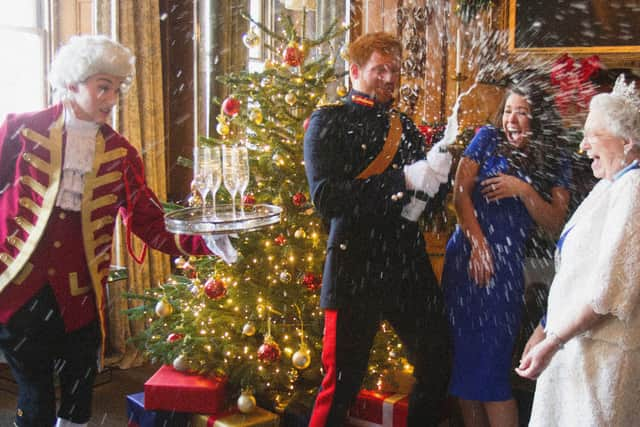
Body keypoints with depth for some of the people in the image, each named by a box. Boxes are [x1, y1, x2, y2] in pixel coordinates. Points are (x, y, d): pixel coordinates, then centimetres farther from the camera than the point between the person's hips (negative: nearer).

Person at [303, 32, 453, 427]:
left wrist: (436, 174, -5)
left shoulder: (405, 126, 16)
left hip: (409, 267, 6)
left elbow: (425, 192, 19)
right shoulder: (329, 123, -1)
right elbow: (326, 198, -15)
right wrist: (402, 180, -20)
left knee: (437, 368, 11)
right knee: (341, 385, 1)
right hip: (355, 271, -5)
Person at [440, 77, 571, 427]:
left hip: (507, 268, 0)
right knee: (462, 356, 4)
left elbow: (554, 224, 2)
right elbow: (461, 194, -1)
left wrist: (524, 190, -13)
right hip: (465, 259, 1)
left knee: (490, 364, -3)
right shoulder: (488, 139, 4)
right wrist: (479, 244, -9)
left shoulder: (553, 168, 7)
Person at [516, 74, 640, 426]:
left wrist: (553, 341, -16)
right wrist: (546, 329, 17)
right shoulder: (610, 186, 15)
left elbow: (609, 290, -21)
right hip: (571, 342, 9)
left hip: (602, 354, -9)